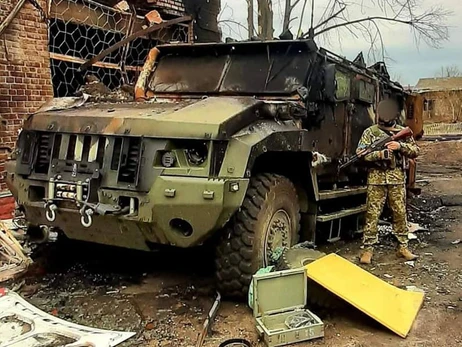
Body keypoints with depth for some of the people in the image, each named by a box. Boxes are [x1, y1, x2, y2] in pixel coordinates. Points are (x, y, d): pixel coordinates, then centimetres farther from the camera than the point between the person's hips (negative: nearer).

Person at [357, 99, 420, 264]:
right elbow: (360, 153, -5)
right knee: (372, 214, -1)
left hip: (398, 179, 3)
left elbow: (415, 151, 5)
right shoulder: (370, 132, 3)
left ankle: (402, 247, 20)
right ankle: (368, 249, 5)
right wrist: (379, 154, -19)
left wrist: (400, 146, -13)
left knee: (400, 213, 8)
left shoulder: (403, 132, 10)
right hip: (376, 179, -2)